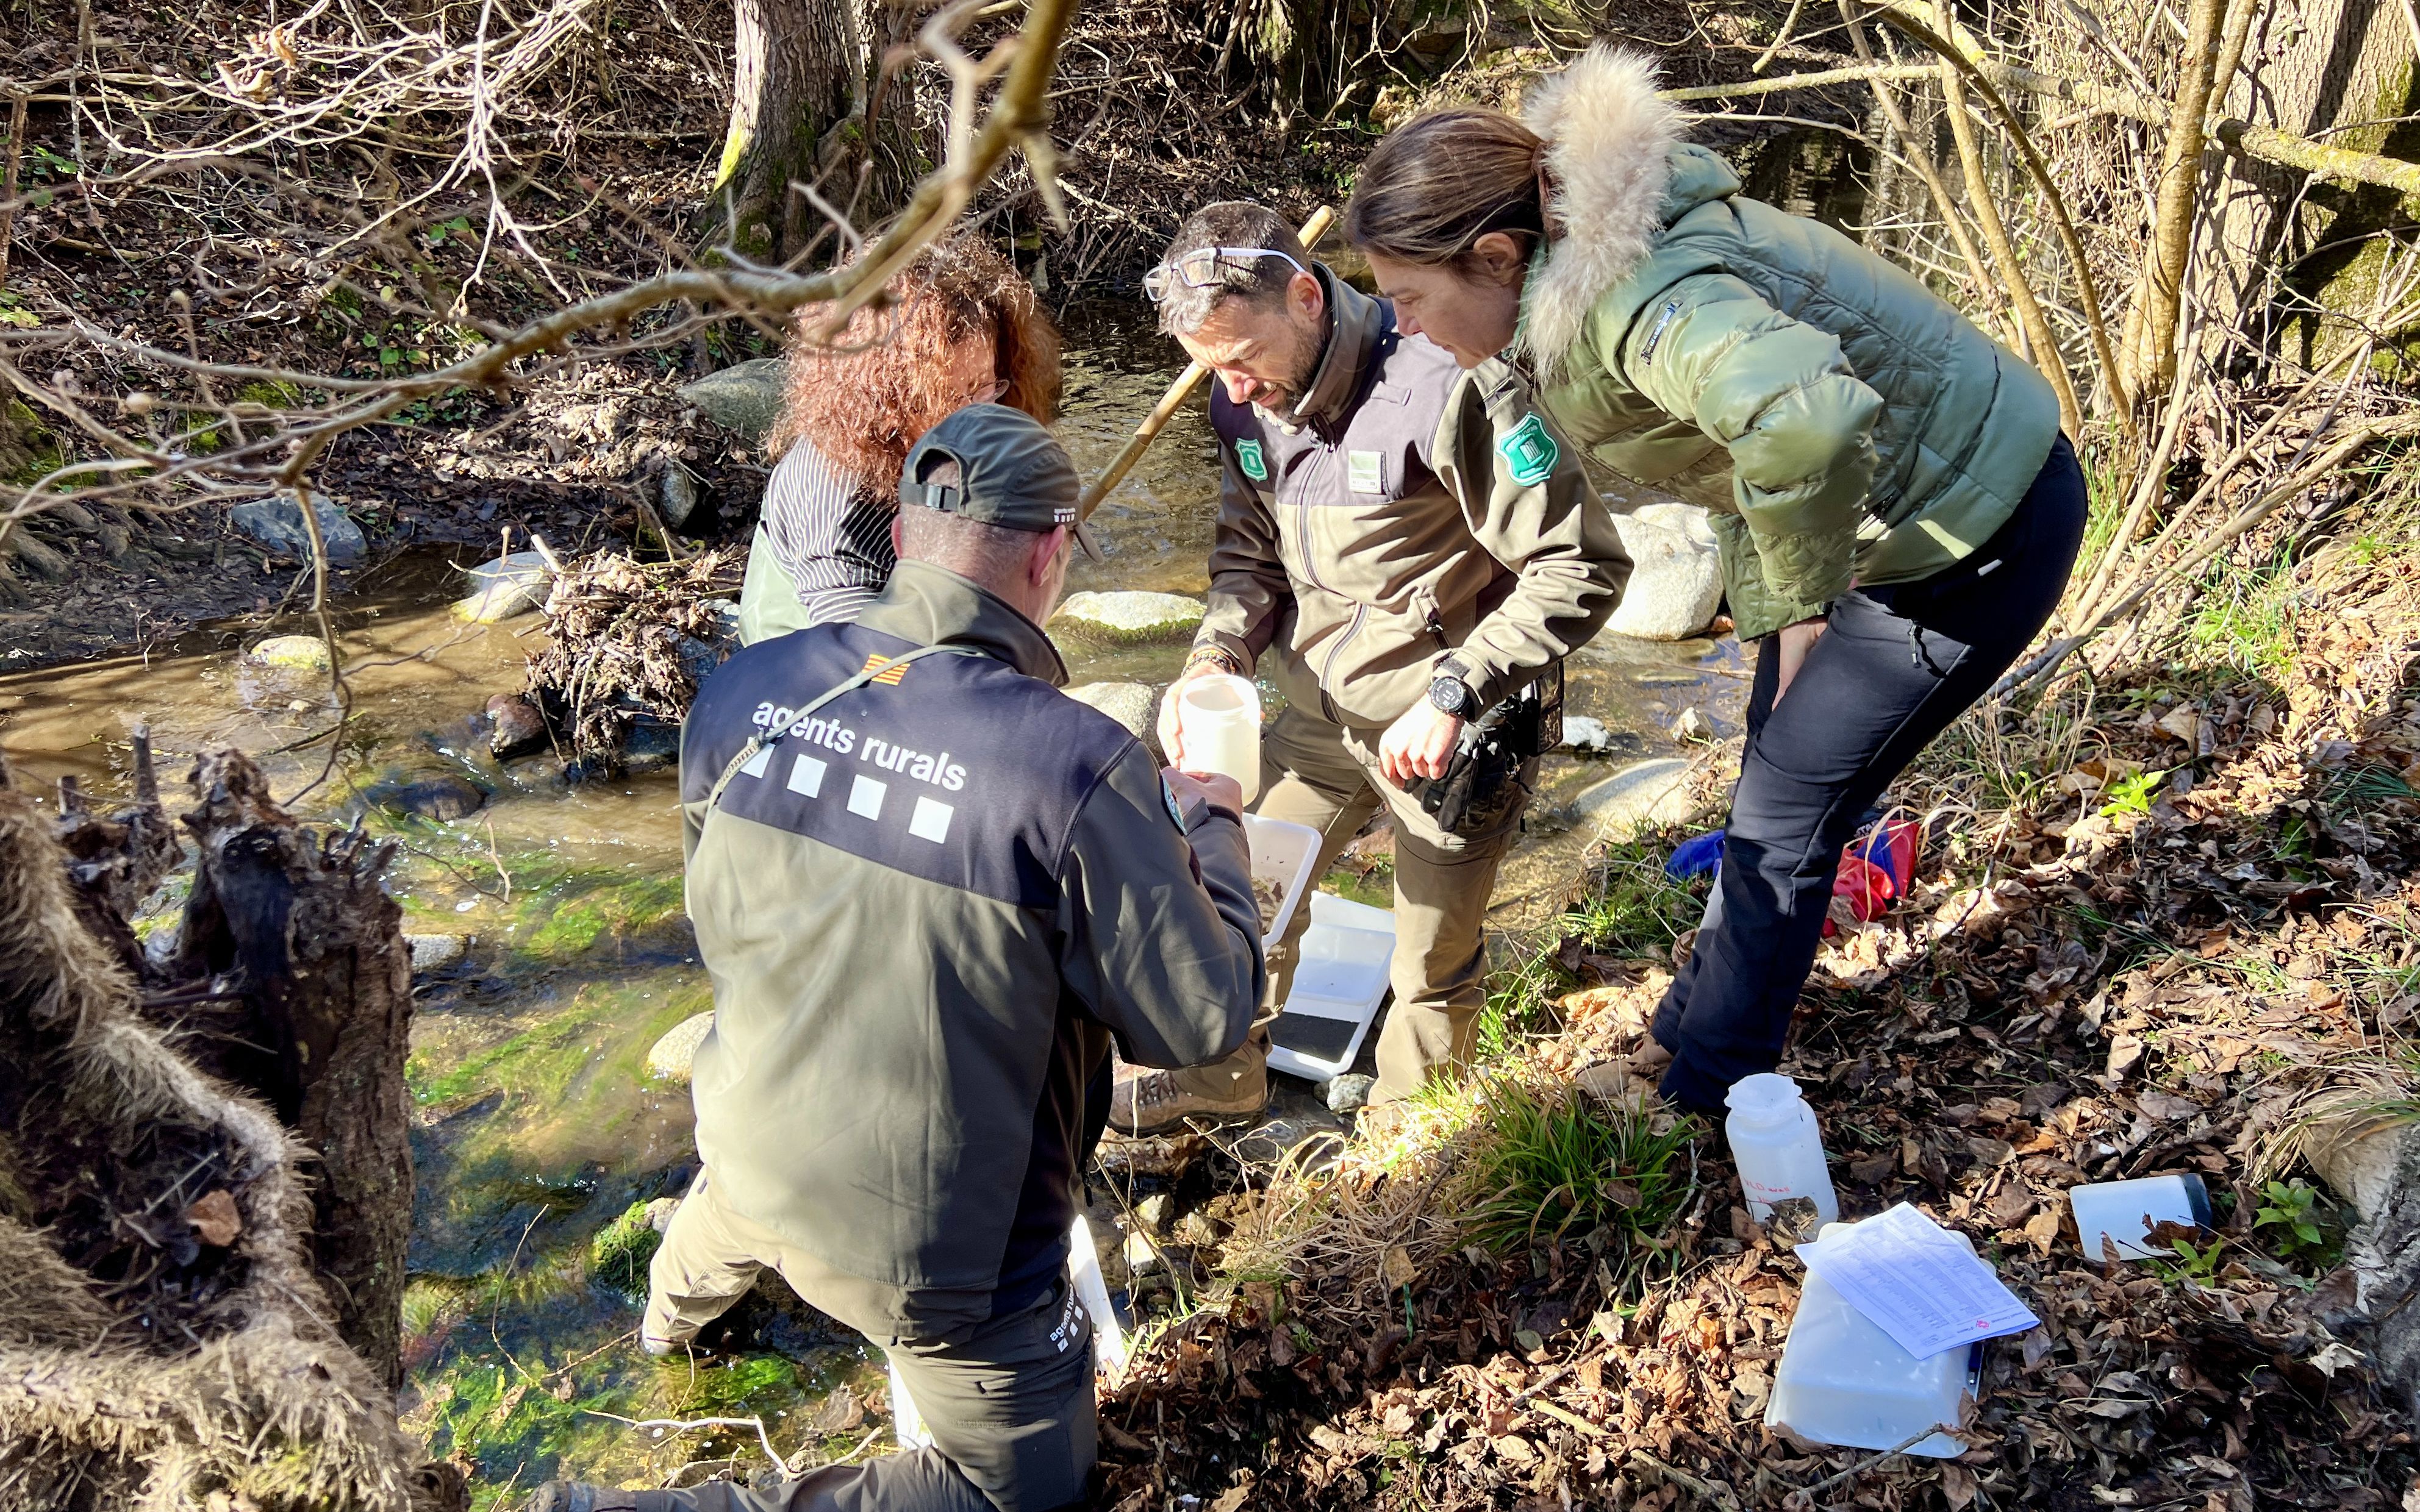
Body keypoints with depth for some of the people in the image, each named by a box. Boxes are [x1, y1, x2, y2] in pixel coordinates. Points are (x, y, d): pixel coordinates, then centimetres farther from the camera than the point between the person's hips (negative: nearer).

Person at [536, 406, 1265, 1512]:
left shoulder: (743, 689, -15)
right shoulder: (1074, 761, -32)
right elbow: (1204, 1019, -20)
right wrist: (1207, 824, -2)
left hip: (749, 1151, 6)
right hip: (934, 1247, -6)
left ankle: (675, 1309, 73)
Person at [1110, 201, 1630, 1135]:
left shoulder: (1443, 386, -26)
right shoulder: (1246, 402, -2)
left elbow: (1579, 569, -25)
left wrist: (1451, 696, -28)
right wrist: (1216, 656, -10)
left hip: (1449, 731, -6)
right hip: (1320, 711, 6)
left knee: (1433, 978, 9)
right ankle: (1223, 1075, 41)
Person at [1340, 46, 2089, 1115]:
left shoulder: (1635, 292, -35)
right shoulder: (1572, 266, -4)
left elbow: (1809, 420, -54)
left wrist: (1798, 598, -35)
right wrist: (1766, 597, 4)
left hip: (1975, 532, -10)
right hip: (1886, 514, 10)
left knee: (1785, 812, -2)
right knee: (1780, 783, 21)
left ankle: (1700, 1100, 16)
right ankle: (1688, 1029, 41)